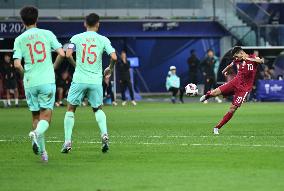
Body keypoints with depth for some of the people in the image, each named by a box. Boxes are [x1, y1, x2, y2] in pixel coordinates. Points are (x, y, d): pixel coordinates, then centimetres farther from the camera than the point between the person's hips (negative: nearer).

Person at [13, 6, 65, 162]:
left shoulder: (19, 39, 2)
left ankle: (42, 151, 11)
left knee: (36, 117, 15)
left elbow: (17, 64, -8)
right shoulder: (47, 34, 2)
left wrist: (24, 74, 13)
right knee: (45, 118, 0)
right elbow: (62, 54, -4)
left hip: (30, 83, 1)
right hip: (47, 81, -1)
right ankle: (37, 133, -32)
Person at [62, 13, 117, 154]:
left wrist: (76, 65, 10)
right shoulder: (103, 40, 2)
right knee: (98, 109, 19)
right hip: (96, 81, 1)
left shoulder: (76, 38, 2)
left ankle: (67, 141, 4)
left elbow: (68, 55, -10)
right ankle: (104, 134, -5)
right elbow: (114, 57, -6)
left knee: (70, 109, 12)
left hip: (79, 79, -1)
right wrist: (110, 69, 13)